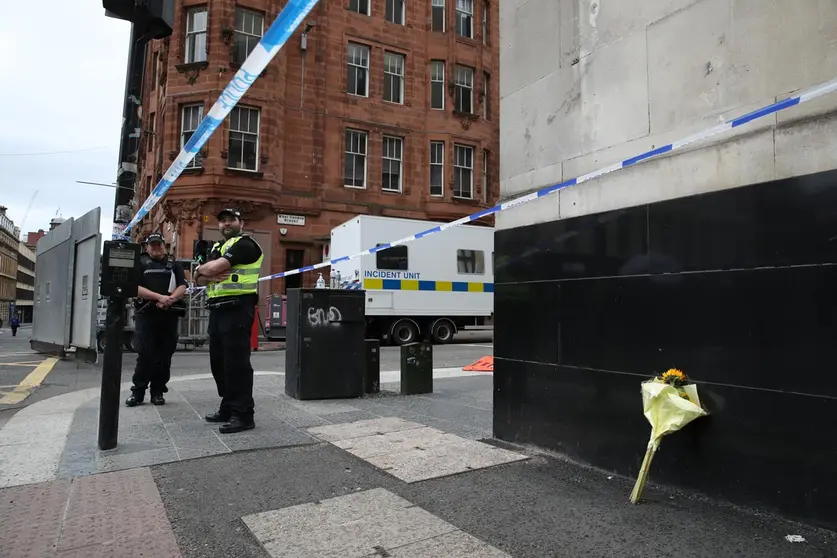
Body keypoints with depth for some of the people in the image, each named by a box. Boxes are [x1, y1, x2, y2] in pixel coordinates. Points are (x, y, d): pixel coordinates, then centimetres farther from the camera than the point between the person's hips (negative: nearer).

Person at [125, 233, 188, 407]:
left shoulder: (174, 265, 16)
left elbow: (182, 287, 5)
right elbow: (135, 288, -5)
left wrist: (170, 299, -15)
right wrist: (159, 297, -17)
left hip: (169, 316, 2)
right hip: (146, 315, -2)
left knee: (164, 356, 3)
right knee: (145, 355, -6)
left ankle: (158, 391, 12)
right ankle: (137, 391, 6)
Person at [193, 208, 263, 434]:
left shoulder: (244, 244, -6)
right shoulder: (216, 248, 22)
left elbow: (216, 267, -16)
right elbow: (199, 278, 14)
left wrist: (201, 270, 5)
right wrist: (209, 276, -8)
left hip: (237, 308, -9)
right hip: (217, 309, 10)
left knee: (236, 361, -9)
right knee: (219, 361, 14)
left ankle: (243, 414, -4)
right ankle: (228, 408, 25)